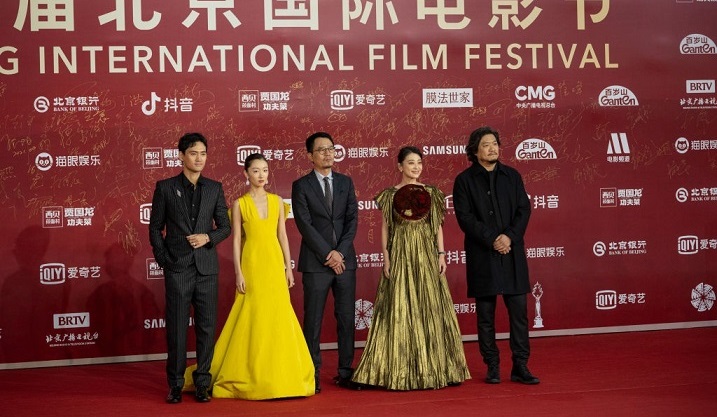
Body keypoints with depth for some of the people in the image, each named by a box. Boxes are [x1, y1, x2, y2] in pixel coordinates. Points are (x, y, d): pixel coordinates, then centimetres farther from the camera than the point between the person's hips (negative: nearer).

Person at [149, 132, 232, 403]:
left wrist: (208, 237, -10)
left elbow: (225, 226, 10)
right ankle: (175, 385, 9)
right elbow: (155, 227, 5)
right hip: (178, 268, -2)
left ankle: (202, 383, 13)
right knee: (177, 328, 1)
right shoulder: (165, 187, 2)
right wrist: (163, 259, -4)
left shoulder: (214, 188, 8)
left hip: (207, 268, 2)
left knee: (206, 327, 4)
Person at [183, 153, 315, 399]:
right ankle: (250, 377, 10)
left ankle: (278, 375, 14)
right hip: (252, 264, -3)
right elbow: (236, 241, -3)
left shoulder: (277, 201, 7)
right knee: (252, 319, -1)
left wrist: (288, 267, 5)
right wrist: (238, 273, -9)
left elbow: (282, 235, 9)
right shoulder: (239, 204, -1)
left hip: (274, 264, 3)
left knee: (278, 319, 4)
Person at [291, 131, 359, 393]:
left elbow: (353, 220, 4)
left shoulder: (346, 182, 11)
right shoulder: (301, 186, 0)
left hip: (345, 260, 3)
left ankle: (345, 371, 12)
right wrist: (328, 255, -12)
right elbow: (305, 225, -7)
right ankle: (313, 374, 5)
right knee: (313, 320, 0)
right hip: (315, 263, -3)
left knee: (346, 318, 5)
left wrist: (340, 252, -8)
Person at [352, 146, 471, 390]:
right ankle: (401, 369, 3)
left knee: (430, 308, 2)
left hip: (426, 254, 2)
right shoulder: (391, 194, 3)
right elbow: (385, 228, 3)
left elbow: (438, 226, 9)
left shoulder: (431, 193, 8)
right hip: (400, 254, -2)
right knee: (400, 310, -2)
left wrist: (441, 254, 0)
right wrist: (386, 258, -5)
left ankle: (433, 365, 11)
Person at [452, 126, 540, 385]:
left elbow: (524, 210, 4)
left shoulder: (512, 176, 10)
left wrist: (509, 236, -12)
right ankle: (492, 368, 11)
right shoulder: (464, 180, 1)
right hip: (482, 256, -2)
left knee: (519, 311, 0)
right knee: (486, 315, 2)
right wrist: (492, 240, -14)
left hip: (512, 253, 2)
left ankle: (520, 366, 6)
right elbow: (465, 217, -6)